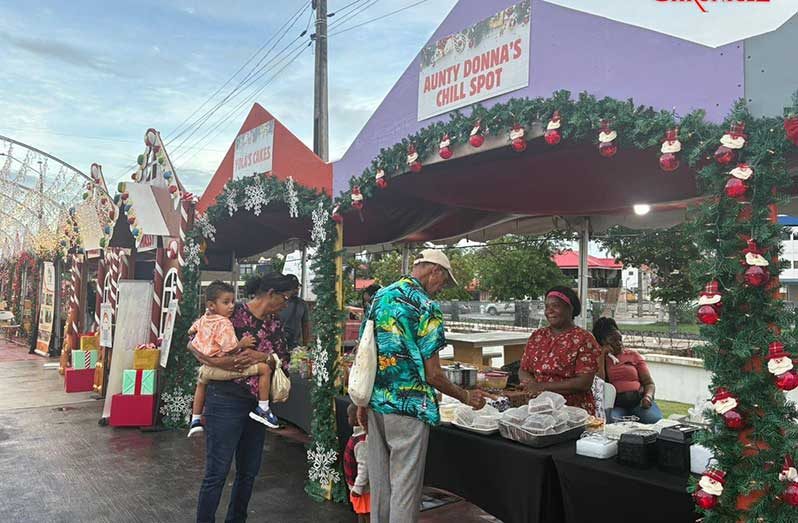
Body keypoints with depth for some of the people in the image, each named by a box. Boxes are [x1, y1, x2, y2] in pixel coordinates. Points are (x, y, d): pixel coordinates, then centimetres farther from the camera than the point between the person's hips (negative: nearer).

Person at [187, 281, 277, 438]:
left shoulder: (203, 319, 7)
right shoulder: (224, 323, -19)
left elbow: (191, 331, 26)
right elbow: (230, 349, -26)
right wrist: (242, 343, -10)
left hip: (207, 367, 9)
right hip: (225, 367, -9)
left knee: (201, 382, 44)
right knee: (265, 368, -7)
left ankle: (195, 420, 48)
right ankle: (262, 409, -2)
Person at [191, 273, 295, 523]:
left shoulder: (274, 324, 9)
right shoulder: (234, 313, -11)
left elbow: (284, 360, 4)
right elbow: (193, 344, -8)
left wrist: (262, 357, -15)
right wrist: (214, 361, -23)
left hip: (258, 403, 7)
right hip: (226, 401, -7)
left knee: (249, 471, 17)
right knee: (217, 472, -1)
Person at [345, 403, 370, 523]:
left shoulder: (362, 441, -30)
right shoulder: (358, 435, 1)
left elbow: (364, 466, -29)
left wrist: (358, 487, -23)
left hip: (363, 487, -10)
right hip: (357, 485, 10)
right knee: (360, 513, 23)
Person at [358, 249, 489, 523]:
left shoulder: (379, 297, 7)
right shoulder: (426, 308, -14)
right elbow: (432, 374, -14)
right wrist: (466, 397, 1)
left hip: (376, 403, 7)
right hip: (408, 408, -7)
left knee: (379, 479, 17)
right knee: (405, 485, 4)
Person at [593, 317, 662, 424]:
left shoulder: (633, 355, 20)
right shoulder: (599, 358, 14)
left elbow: (649, 383, 16)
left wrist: (648, 396, -8)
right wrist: (602, 355, 1)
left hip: (639, 401, 2)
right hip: (615, 405, -2)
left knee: (657, 421, -28)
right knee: (612, 422, -35)